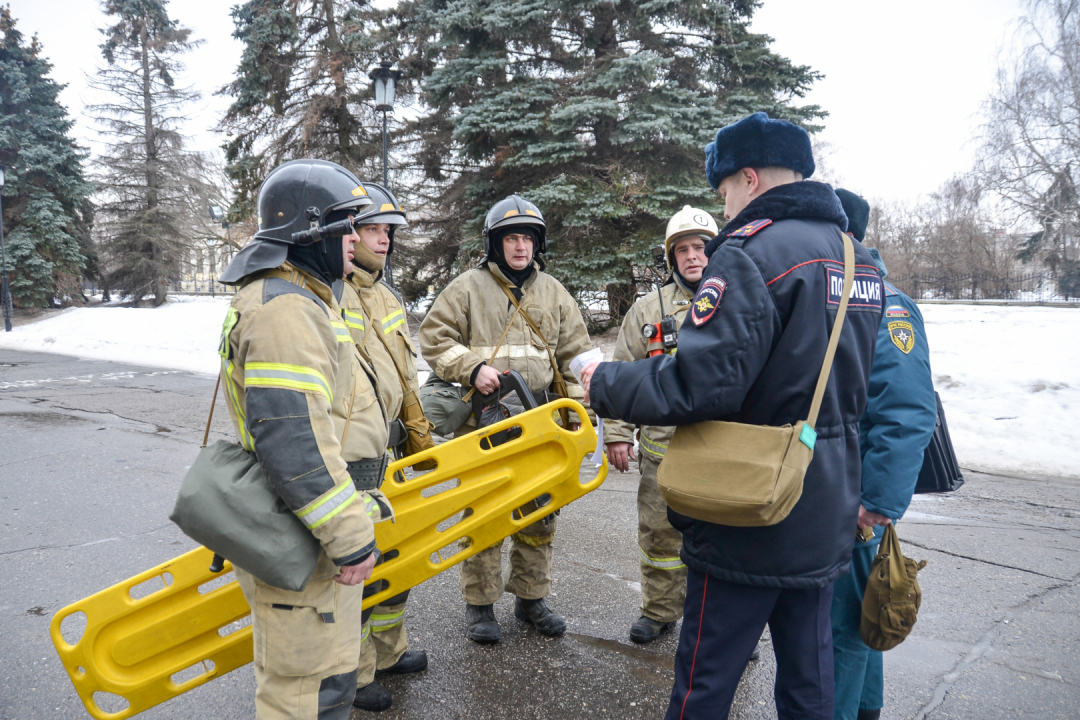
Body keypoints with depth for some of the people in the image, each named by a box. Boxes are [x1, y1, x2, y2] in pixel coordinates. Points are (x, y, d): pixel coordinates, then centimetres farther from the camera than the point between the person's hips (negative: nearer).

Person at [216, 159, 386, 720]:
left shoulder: (293, 296, 15)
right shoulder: (286, 309, -21)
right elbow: (293, 441, -29)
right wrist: (348, 537, -24)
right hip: (303, 544, -11)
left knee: (294, 673, 25)